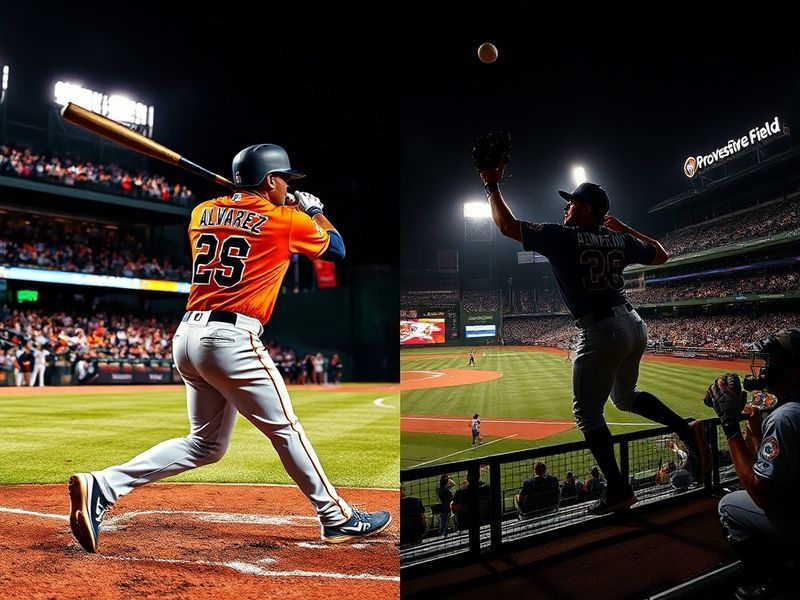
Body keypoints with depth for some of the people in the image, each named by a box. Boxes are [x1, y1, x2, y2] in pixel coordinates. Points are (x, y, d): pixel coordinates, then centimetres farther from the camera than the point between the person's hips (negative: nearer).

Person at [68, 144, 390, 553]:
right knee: (285, 429, 5)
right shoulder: (288, 220, 0)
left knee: (206, 444, 16)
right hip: (232, 338, -7)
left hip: (188, 334, 7)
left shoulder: (202, 212, 15)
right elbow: (336, 248, 15)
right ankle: (337, 519, 17)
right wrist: (314, 209, 30)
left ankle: (102, 486, 7)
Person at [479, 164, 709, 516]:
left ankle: (618, 489, 6)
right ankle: (687, 430, 17)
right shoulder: (619, 240, 10)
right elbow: (661, 255, 25)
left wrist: (492, 187, 9)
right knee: (625, 396, 30)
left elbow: (507, 225, -4)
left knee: (587, 414, 6)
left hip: (601, 334, -7)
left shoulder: (562, 237, -7)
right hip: (633, 325, 8)